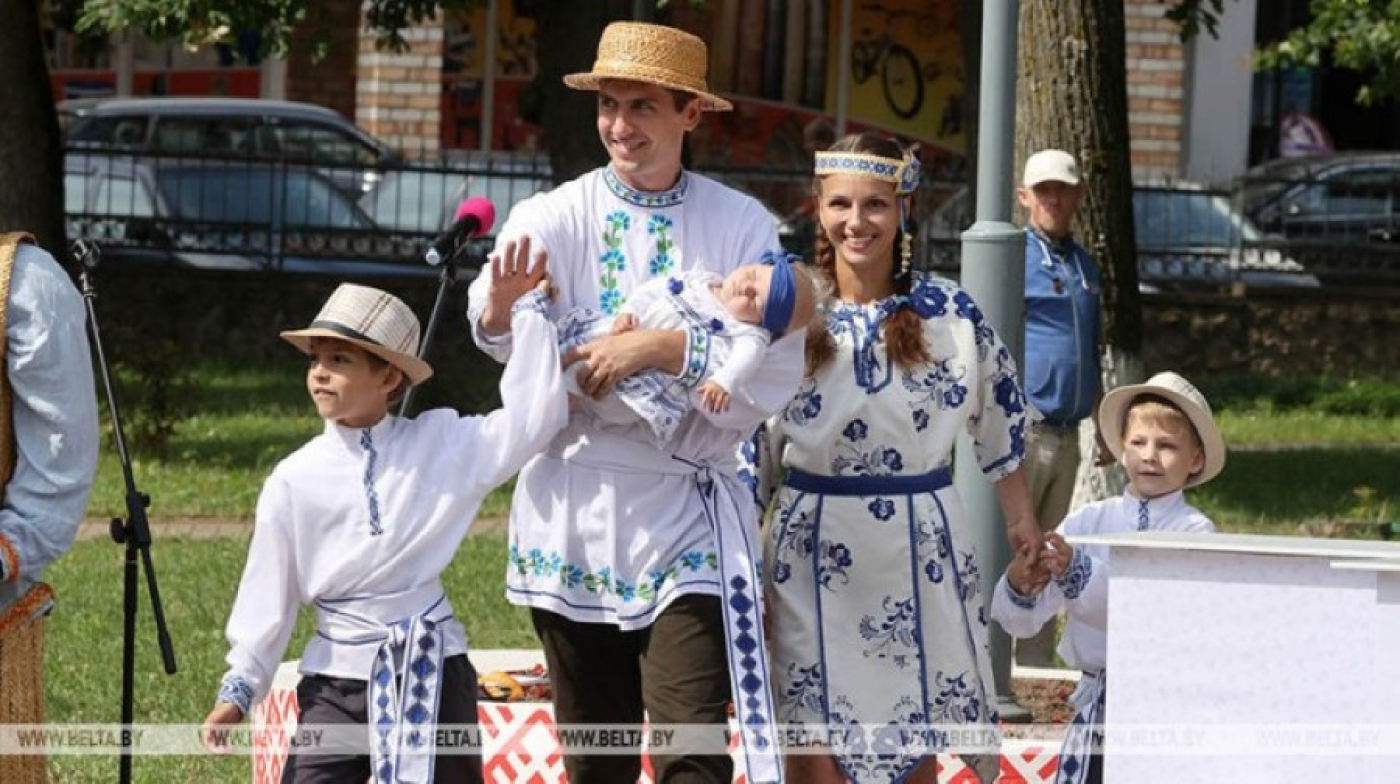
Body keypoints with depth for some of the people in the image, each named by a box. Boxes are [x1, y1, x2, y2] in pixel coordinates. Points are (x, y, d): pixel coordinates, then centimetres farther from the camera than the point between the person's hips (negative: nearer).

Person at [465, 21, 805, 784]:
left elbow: (777, 370, -10)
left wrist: (660, 349, -21)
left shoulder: (743, 226, 1)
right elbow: (494, 326, -15)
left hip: (688, 524, -2)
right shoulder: (557, 215, 3)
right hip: (572, 515, 2)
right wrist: (504, 305, -39)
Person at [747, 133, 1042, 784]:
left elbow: (997, 418, 11)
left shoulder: (949, 313, -3)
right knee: (814, 732, 0)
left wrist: (1020, 518, 14)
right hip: (813, 548, 0)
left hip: (919, 546, 0)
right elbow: (752, 445, 6)